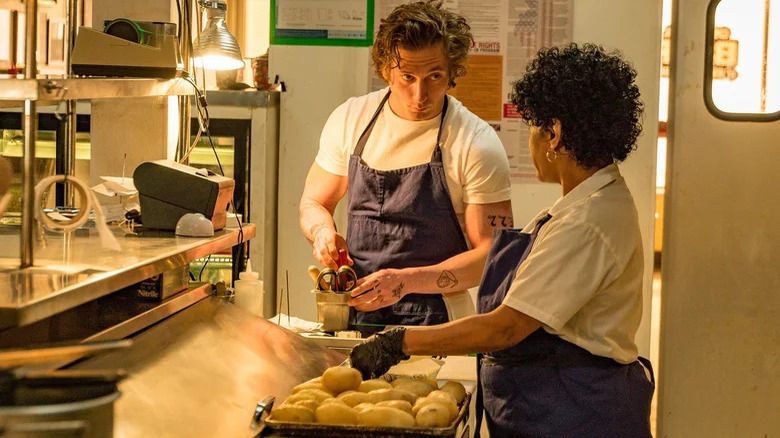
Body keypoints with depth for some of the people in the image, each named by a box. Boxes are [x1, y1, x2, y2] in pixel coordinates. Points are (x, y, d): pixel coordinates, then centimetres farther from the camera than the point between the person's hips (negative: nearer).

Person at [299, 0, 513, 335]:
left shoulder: (477, 144, -7)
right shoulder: (350, 119, 6)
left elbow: (491, 255, -7)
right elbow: (313, 202, 19)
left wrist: (407, 280, -18)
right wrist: (323, 231, -4)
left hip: (435, 324, -3)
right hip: (353, 315, 4)